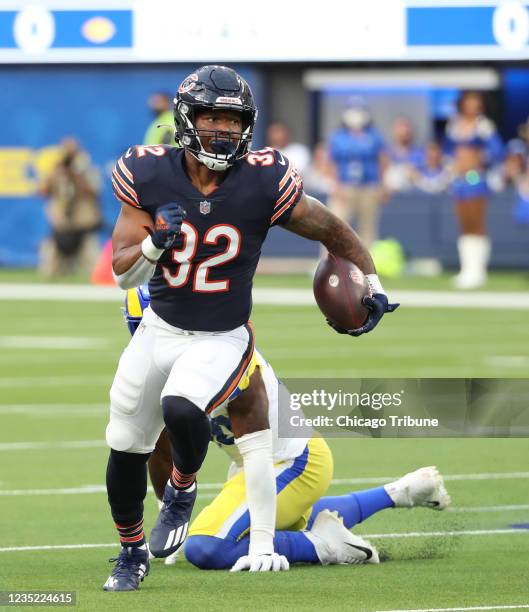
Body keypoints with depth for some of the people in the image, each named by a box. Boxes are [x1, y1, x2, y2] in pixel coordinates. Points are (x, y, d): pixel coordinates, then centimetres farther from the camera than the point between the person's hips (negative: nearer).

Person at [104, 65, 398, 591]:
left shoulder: (263, 183, -17)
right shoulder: (149, 177, -11)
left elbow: (332, 231, -1)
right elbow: (123, 274, -9)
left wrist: (372, 286, -1)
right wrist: (155, 242, -28)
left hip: (222, 339, -3)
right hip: (159, 330, 3)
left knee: (181, 411, -32)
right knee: (125, 448, 12)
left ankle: (182, 489, 2)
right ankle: (131, 554, 38)